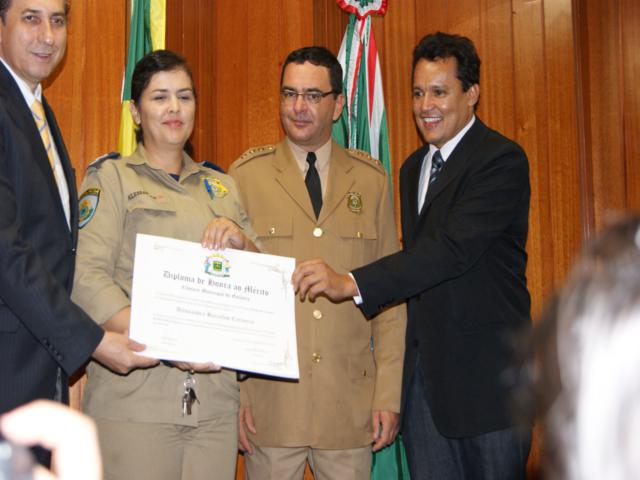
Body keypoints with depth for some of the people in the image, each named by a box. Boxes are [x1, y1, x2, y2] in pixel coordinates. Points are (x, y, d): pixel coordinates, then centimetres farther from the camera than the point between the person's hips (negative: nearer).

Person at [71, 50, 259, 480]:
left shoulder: (222, 186, 19)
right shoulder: (111, 178, 4)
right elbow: (87, 280, -9)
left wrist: (241, 241, -5)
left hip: (216, 396, 4)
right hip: (136, 395, -4)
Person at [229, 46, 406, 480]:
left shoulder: (371, 179, 7)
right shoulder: (246, 175, 2)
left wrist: (389, 395, 0)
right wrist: (233, 393, -4)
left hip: (351, 406, 1)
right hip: (270, 401, -1)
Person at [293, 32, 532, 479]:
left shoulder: (502, 160, -12)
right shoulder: (413, 168, 16)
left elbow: (454, 247, -24)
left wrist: (352, 283, -29)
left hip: (486, 373, -7)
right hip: (424, 370, 7)